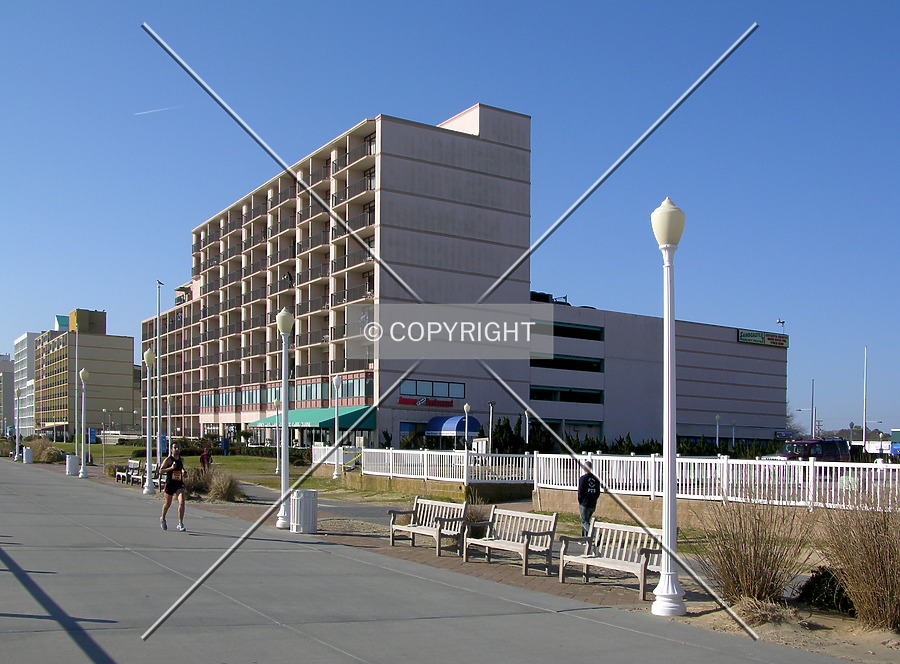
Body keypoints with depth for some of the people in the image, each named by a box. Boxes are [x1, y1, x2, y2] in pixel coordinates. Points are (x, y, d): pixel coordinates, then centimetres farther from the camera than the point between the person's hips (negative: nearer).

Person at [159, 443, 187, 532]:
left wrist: (183, 471, 6)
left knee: (181, 503, -15)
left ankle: (180, 524, -11)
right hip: (169, 484, -3)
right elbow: (160, 471, -10)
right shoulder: (168, 459, -6)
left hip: (179, 484, 3)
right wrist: (171, 468, -22)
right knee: (168, 504, 13)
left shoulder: (181, 460, 8)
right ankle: (163, 519, 43)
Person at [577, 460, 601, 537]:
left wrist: (579, 502, 2)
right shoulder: (595, 478, 6)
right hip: (593, 505, 6)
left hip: (584, 504, -6)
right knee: (586, 521, 18)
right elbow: (598, 493, 10)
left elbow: (580, 492, -10)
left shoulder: (582, 478, -10)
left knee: (585, 522, -2)